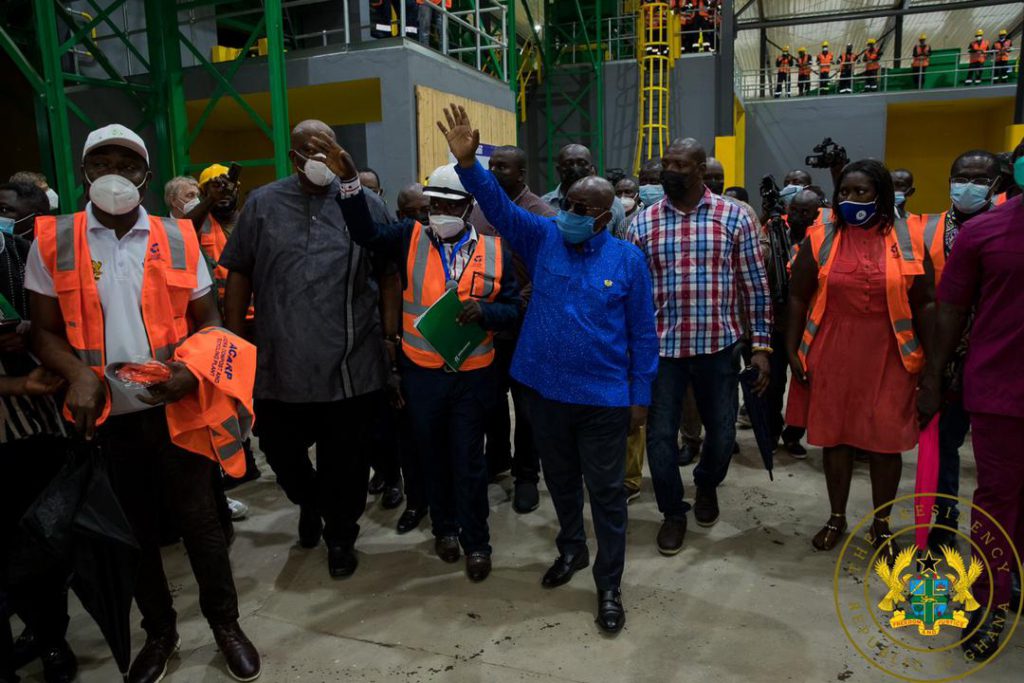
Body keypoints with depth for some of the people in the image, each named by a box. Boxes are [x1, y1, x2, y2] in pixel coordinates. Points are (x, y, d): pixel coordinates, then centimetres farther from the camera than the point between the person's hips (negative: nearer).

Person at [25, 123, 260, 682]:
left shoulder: (178, 238, 1)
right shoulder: (52, 241, 0)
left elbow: (206, 318, 4)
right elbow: (45, 330, 2)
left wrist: (192, 369, -15)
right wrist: (78, 373, -17)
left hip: (174, 405, -1)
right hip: (106, 414, 1)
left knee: (198, 517, 6)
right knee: (133, 527, 15)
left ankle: (225, 622, 26)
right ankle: (158, 631, 35)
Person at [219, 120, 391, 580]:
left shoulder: (366, 204, 1)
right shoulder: (262, 204, 5)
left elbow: (389, 277, 3)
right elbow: (239, 275, 7)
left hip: (351, 365, -1)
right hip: (280, 364, 2)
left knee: (346, 463, 9)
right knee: (280, 451, 15)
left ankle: (341, 537, 33)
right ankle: (309, 502, 48)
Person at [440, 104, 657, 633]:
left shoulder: (627, 259, -6)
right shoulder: (543, 239, 0)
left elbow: (643, 333, -2)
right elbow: (498, 206, -11)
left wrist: (641, 397, -3)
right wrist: (468, 162, -27)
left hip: (604, 398, -3)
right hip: (545, 390, 3)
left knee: (606, 493, 7)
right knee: (560, 480, 21)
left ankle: (609, 586, 25)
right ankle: (571, 548, 46)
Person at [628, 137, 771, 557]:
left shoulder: (734, 217, -1)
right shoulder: (643, 223, 2)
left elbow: (754, 286, 0)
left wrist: (761, 345, -4)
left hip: (718, 345, 0)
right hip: (662, 346, 1)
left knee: (722, 431, 13)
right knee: (660, 434, 4)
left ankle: (706, 486, 44)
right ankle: (673, 511, 27)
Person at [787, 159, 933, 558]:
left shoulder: (907, 240, 1)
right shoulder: (820, 239, 0)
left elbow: (924, 304, 3)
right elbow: (797, 298, 3)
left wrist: (932, 361, 0)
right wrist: (793, 351, -1)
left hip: (887, 359, 0)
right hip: (832, 356, 1)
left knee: (885, 441, 6)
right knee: (835, 436, 10)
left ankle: (881, 525, 25)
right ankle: (837, 517, 28)